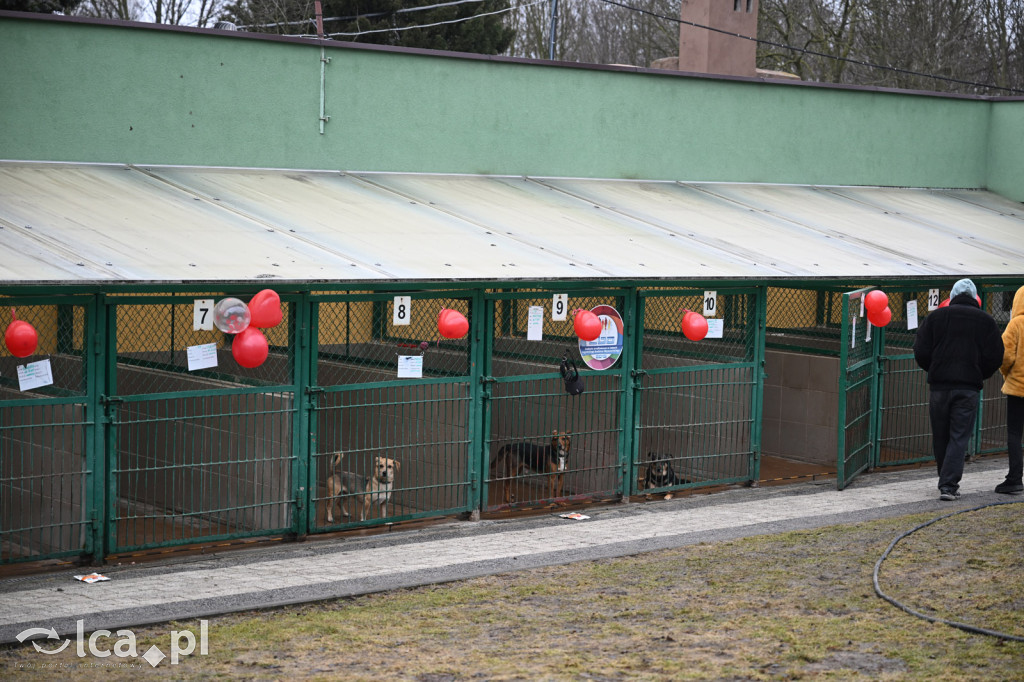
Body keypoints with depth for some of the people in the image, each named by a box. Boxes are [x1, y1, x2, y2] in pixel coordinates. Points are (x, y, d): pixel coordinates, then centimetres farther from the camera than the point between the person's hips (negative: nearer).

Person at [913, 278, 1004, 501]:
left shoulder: (936, 317, 5)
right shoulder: (985, 320, 5)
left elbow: (921, 352, 1)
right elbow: (995, 357, 1)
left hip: (939, 384, 1)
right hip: (968, 387, -1)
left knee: (940, 436, 12)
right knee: (959, 436, 0)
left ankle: (947, 481, 23)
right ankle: (949, 485, -9)